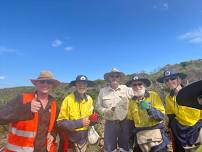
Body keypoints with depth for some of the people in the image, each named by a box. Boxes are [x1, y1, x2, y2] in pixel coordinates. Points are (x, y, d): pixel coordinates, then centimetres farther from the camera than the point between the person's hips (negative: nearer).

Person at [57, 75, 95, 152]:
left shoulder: (89, 99, -3)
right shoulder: (68, 99, -17)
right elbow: (61, 122, -16)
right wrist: (79, 123, -24)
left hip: (84, 138, 4)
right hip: (70, 138, -4)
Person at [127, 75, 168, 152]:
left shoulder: (154, 95, -7)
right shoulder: (131, 101, 4)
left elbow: (161, 115, -10)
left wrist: (149, 108, -25)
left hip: (155, 133, -3)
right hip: (139, 136, 3)